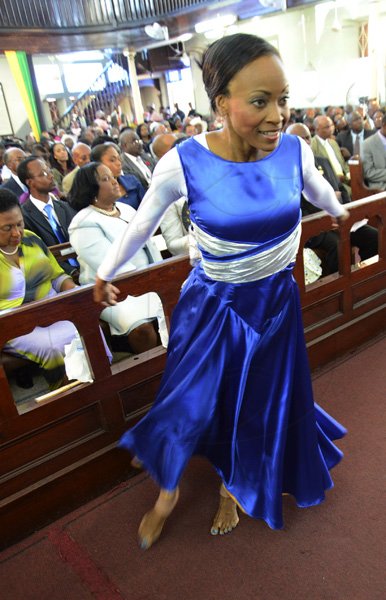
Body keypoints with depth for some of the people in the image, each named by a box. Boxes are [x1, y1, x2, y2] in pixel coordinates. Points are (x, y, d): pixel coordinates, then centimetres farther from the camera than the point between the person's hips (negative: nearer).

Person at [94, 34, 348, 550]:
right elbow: (140, 226, -5)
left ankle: (233, 487, 46)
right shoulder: (183, 163, -22)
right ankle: (168, 490, 40)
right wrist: (105, 274, 7)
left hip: (276, 302, 3)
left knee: (262, 402, 17)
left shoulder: (295, 150, -13)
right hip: (213, 307, -2)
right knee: (191, 401, 9)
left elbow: (319, 191, 12)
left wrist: (340, 212, 33)